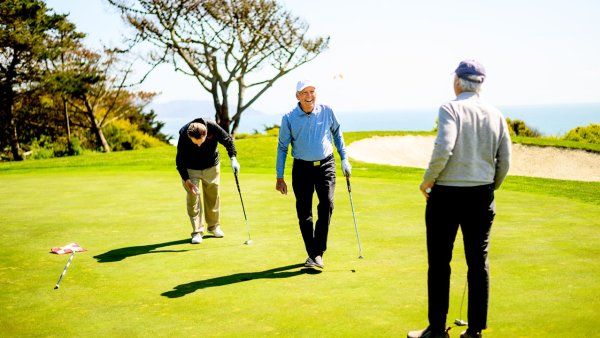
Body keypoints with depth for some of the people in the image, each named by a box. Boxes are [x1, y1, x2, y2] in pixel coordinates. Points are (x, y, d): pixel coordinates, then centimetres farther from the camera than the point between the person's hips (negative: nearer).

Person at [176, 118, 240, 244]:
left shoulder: (213, 128, -30)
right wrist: (186, 180, -27)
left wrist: (233, 158, -22)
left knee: (213, 196, 10)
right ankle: (197, 231, 0)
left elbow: (228, 140, -11)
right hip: (191, 169, -2)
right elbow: (180, 160, -21)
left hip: (212, 167, 2)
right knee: (193, 196, -8)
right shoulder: (183, 135, -32)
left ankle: (214, 226, 29)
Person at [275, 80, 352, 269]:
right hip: (302, 168, 0)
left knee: (327, 204, -17)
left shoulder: (327, 112, -2)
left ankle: (317, 252, -11)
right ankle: (312, 253, 15)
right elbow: (282, 147, 3)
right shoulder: (289, 118, -5)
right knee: (304, 212, 2)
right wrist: (280, 177, 3)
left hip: (325, 165, 0)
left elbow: (337, 133, 16)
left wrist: (344, 158, 13)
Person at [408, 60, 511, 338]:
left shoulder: (451, 109, -8)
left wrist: (428, 180, -8)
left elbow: (443, 148, -22)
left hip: (446, 193, -4)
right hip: (482, 195, 5)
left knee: (439, 263, 4)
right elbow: (504, 162, 8)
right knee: (478, 263, 10)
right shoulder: (496, 115, 7)